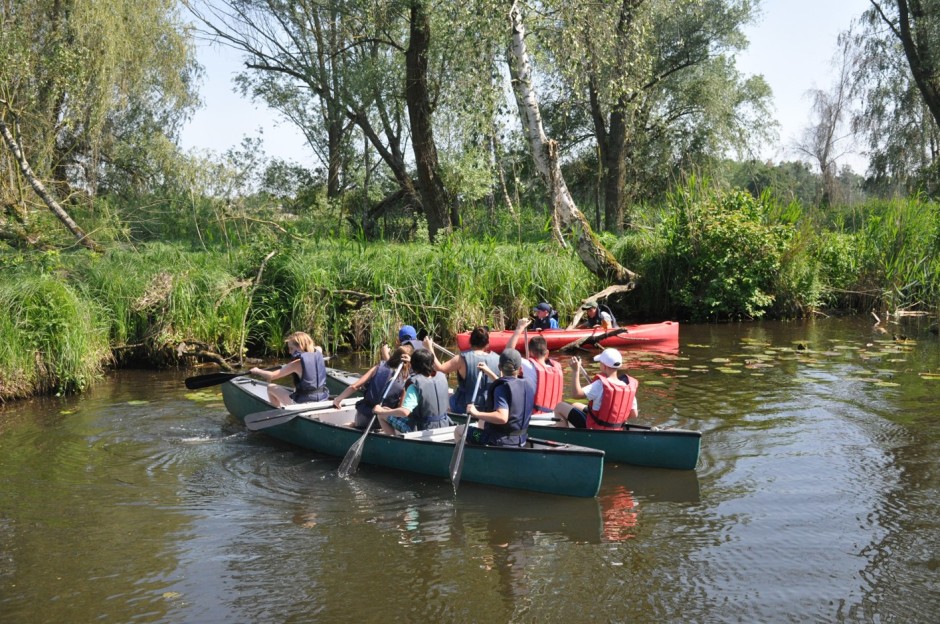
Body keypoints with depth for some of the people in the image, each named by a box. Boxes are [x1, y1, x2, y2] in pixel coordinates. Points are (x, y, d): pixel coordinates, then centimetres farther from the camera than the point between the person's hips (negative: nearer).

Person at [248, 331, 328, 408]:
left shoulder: (297, 363, -17)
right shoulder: (318, 353, -2)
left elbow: (271, 376, -11)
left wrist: (257, 371, 5)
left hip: (303, 403, -7)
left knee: (271, 387, 9)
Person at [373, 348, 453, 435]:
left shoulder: (415, 385, -23)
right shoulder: (442, 377, -5)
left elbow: (405, 412, -34)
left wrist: (382, 411, -24)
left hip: (421, 429, -7)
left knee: (382, 415, 4)